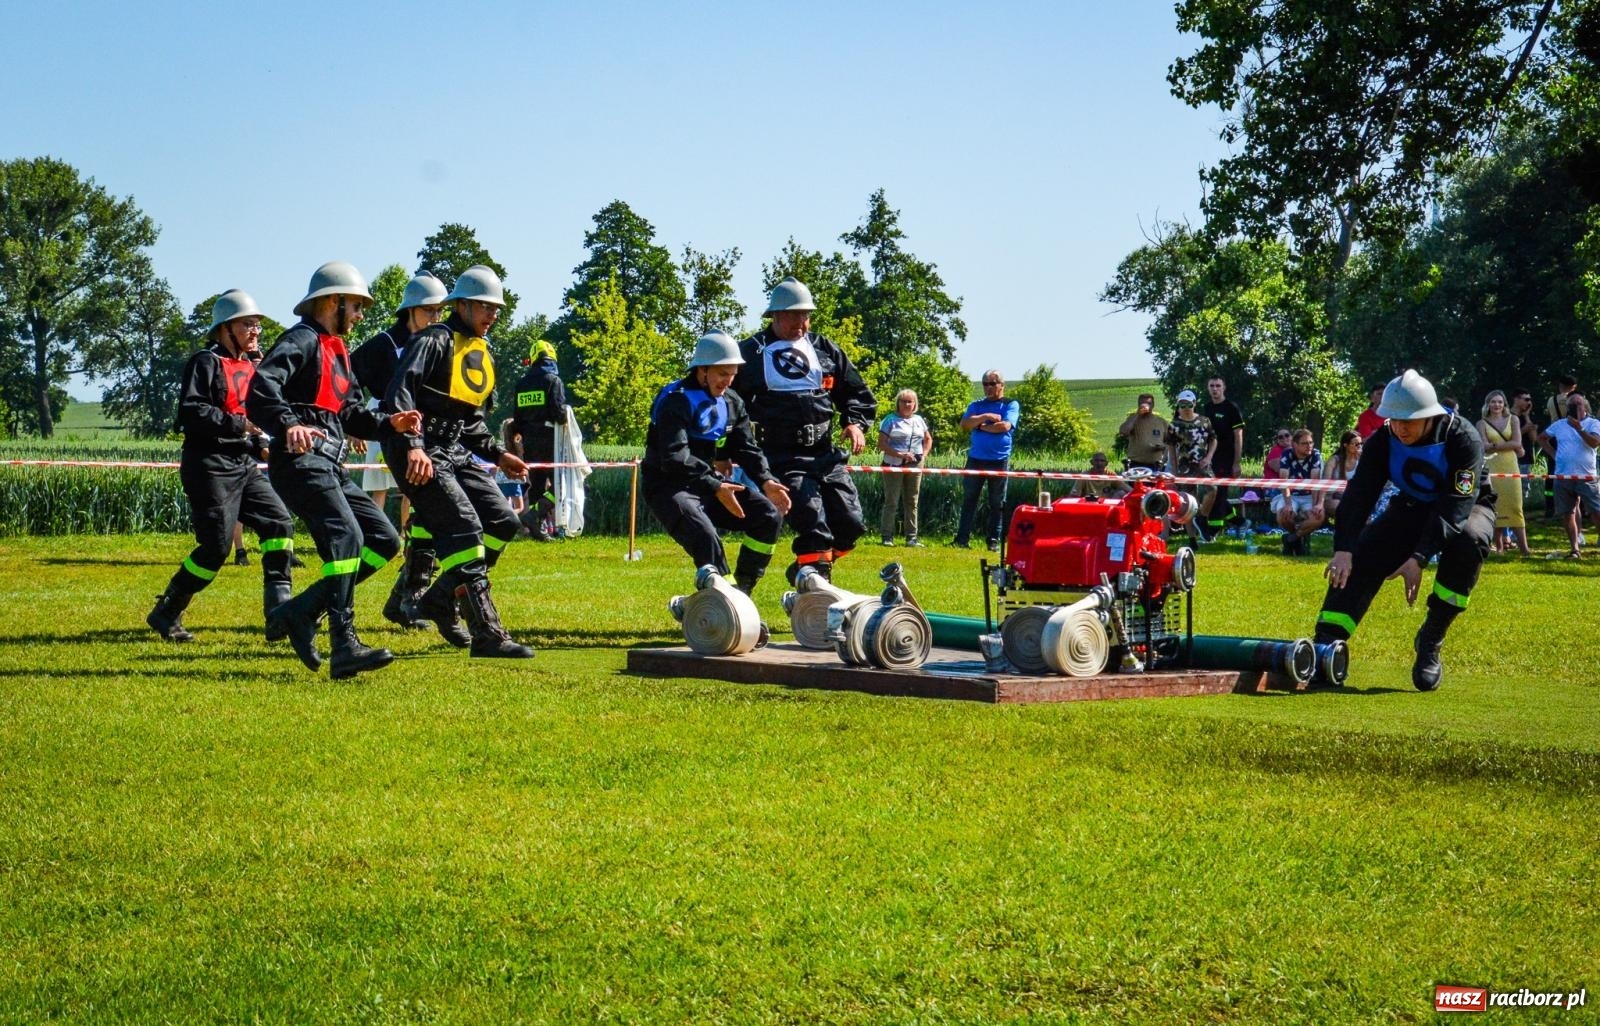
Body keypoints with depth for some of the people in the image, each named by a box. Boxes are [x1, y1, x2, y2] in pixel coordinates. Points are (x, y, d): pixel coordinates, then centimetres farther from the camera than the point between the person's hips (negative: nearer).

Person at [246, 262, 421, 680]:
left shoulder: (338, 351, 25)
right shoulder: (302, 341, -7)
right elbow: (262, 388, -23)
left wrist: (389, 425, 11)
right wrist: (289, 425, -40)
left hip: (330, 468, 10)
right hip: (301, 461, -10)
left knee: (385, 540, 6)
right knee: (345, 537, -23)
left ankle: (300, 612, 5)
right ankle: (344, 647, -30)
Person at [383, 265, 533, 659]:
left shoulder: (480, 353, 21)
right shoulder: (435, 341, -8)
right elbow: (400, 393, -22)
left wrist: (497, 454, 16)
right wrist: (413, 446, -33)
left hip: (456, 453, 9)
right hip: (419, 455, -9)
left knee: (502, 523, 2)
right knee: (464, 529, -17)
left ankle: (439, 599, 11)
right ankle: (487, 635, -20)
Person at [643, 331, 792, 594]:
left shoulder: (732, 403, 8)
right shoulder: (676, 401, -18)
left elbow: (746, 449, 8)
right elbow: (674, 458, -28)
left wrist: (766, 481, -12)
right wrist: (715, 488, -35)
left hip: (712, 482, 8)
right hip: (669, 487, -8)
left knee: (769, 516, -5)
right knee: (705, 536, -32)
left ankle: (741, 591, 0)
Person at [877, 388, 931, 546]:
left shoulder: (919, 420, 12)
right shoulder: (891, 420, -3)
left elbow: (928, 439, 25)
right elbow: (881, 444, -9)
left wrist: (924, 455, 7)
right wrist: (900, 454, -18)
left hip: (915, 466, 5)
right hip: (894, 465, -5)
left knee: (912, 502, 7)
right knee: (891, 502, -3)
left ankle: (911, 537, 11)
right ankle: (887, 537, 1)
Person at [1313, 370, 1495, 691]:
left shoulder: (1463, 440, -28)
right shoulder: (1383, 442, -16)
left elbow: (1455, 508, -36)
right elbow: (1360, 494, -24)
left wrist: (1419, 558, -46)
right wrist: (1343, 549, -40)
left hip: (1467, 508, -3)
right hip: (1413, 508, 3)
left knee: (1469, 540, -38)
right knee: (1362, 556, -22)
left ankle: (1431, 640, -24)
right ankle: (1325, 643, -30)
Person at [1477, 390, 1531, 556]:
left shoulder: (1513, 419, 9)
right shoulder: (1482, 423, 6)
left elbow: (1517, 443, -2)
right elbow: (1485, 447, -6)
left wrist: (1495, 445, -6)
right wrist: (1508, 446, -8)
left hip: (1510, 466, 1)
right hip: (1492, 467, -1)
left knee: (1515, 506, -5)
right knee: (1496, 507, -3)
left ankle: (1523, 546, -7)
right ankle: (1499, 546, 2)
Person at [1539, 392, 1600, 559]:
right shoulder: (1559, 425, 11)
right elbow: (1542, 438, 23)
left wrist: (1579, 428, -25)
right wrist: (1553, 454, 11)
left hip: (1585, 476, -4)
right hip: (1563, 476, 4)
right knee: (1568, 514, 7)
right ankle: (1575, 548, 14)